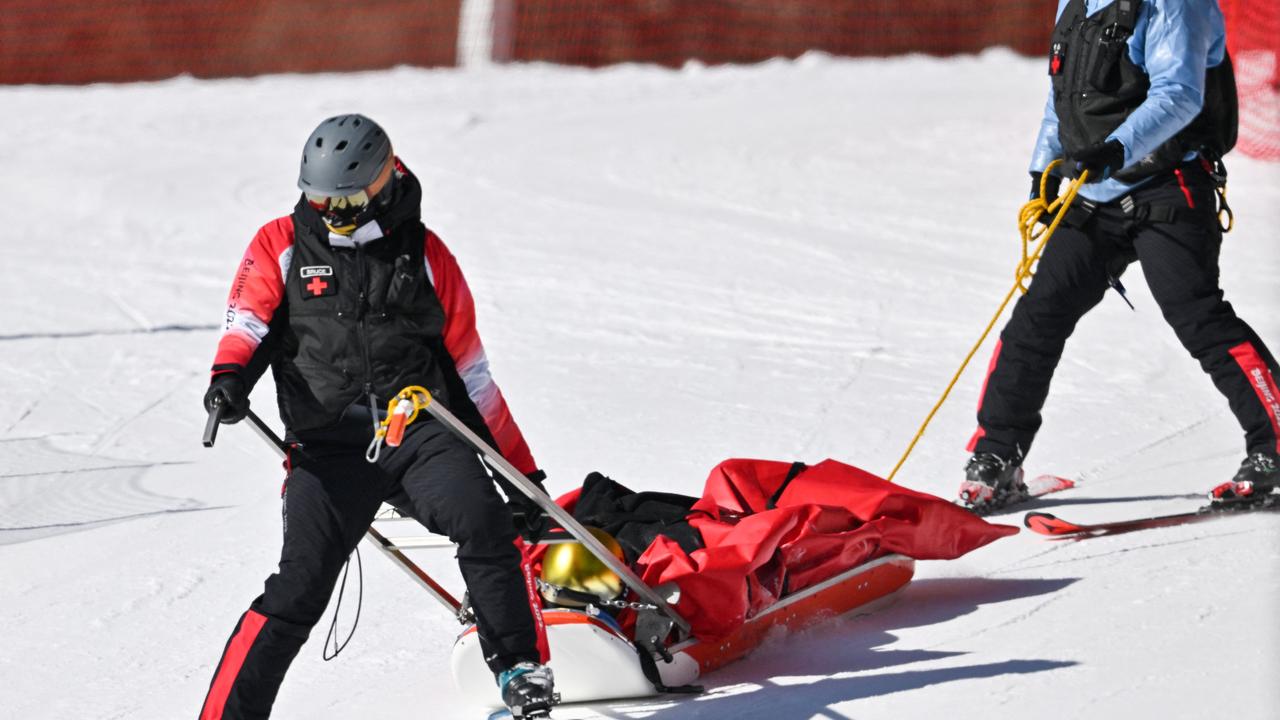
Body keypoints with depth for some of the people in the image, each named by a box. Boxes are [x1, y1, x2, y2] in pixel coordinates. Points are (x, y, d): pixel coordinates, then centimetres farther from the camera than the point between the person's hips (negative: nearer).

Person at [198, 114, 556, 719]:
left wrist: (522, 470, 18)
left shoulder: (424, 255, 13)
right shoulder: (283, 245, 11)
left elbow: (470, 374, 17)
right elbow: (249, 319, 0)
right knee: (300, 586, -15)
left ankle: (520, 670, -13)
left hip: (423, 431, 1)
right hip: (331, 446, -1)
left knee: (484, 522, -26)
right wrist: (230, 376, -25)